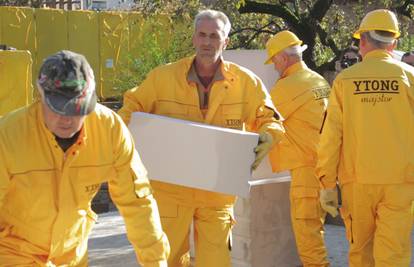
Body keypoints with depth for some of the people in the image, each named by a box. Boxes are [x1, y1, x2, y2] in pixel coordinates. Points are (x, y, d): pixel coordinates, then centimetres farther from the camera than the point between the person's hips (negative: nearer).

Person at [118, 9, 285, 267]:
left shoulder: (246, 82, -2)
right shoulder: (163, 77, -4)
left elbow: (268, 118, 6)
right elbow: (132, 108, 6)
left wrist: (267, 136, -15)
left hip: (218, 191, 1)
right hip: (170, 188, 0)